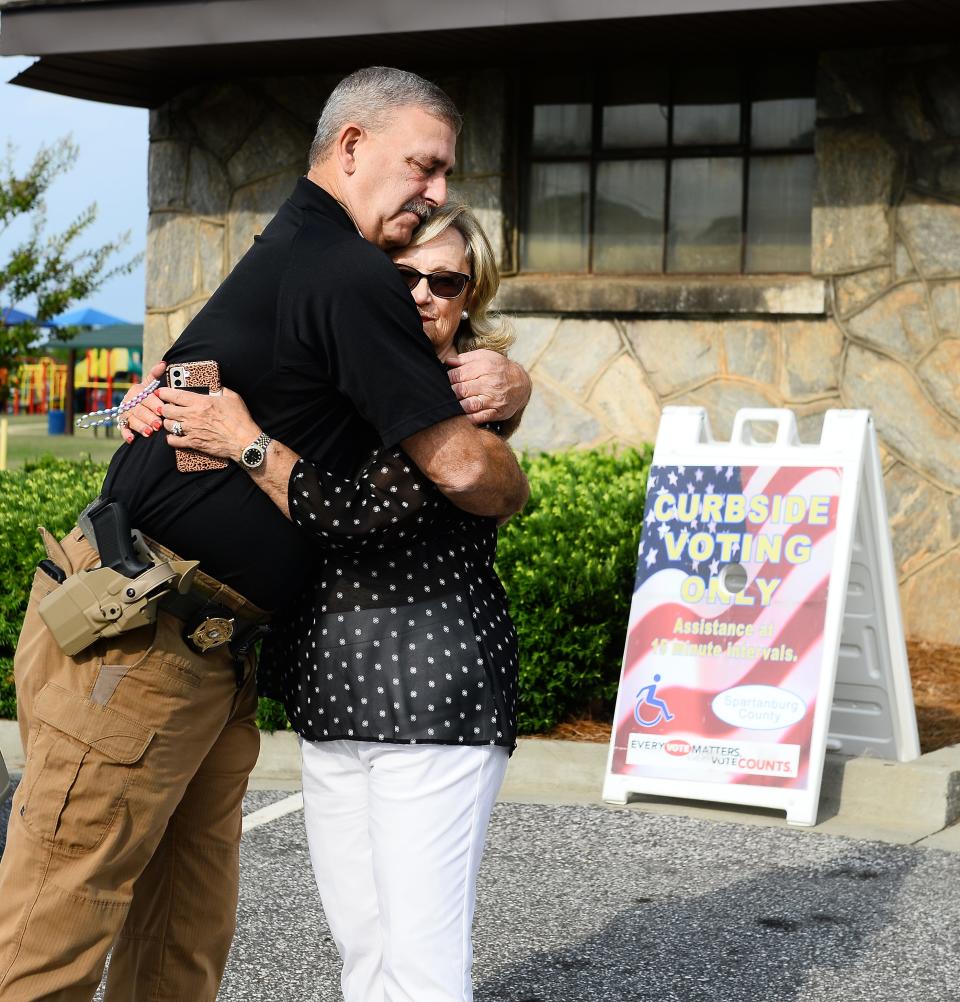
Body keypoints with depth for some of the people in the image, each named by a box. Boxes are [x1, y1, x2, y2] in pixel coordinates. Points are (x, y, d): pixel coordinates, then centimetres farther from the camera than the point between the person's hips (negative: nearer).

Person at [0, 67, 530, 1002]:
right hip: (130, 641, -10)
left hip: (209, 645, 10)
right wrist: (512, 486, 7)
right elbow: (463, 469, -17)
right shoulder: (346, 275, -15)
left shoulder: (295, 252, 16)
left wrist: (504, 382, 0)